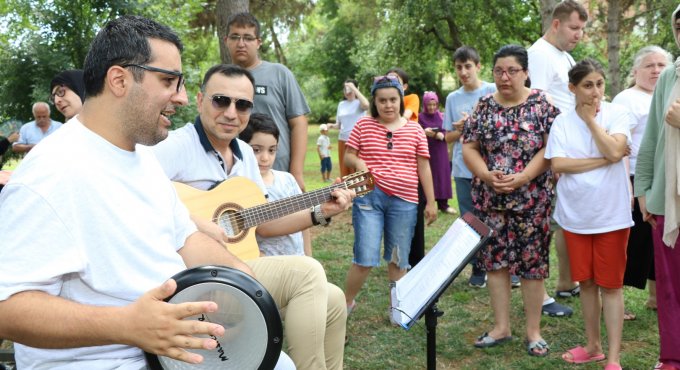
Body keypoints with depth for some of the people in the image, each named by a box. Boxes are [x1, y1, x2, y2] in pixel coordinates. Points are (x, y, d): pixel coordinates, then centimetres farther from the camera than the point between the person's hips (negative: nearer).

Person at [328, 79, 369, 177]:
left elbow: (366, 105, -27)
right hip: (343, 140, 5)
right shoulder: (341, 104, 14)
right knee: (344, 172, 6)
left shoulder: (359, 102, -2)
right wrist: (332, 125, -3)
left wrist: (354, 89, -18)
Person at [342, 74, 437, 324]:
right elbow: (348, 155, 9)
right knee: (365, 258, -5)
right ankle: (346, 303, 17)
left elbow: (423, 168, 8)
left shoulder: (415, 130, 6)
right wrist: (357, 162, -15)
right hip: (369, 197, -2)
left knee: (398, 260, 11)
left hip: (404, 201, 2)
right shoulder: (363, 125, 3)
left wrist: (431, 202, 6)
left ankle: (397, 307, 26)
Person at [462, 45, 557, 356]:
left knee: (532, 262, 1)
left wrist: (522, 178, -19)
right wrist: (486, 175, -14)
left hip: (531, 199, -3)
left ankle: (533, 331, 13)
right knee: (495, 259, 6)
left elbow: (550, 148, -8)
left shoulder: (541, 103, -3)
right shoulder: (484, 106, 6)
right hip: (490, 199, 3)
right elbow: (469, 147, 4)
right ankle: (501, 327, 18)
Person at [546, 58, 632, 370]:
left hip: (611, 213, -2)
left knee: (610, 284, 2)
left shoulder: (617, 114, -2)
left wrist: (591, 119, -9)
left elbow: (614, 151, -17)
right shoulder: (562, 122, 3)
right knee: (586, 282, 12)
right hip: (576, 214, 2)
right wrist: (602, 161, -14)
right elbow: (557, 164, -9)